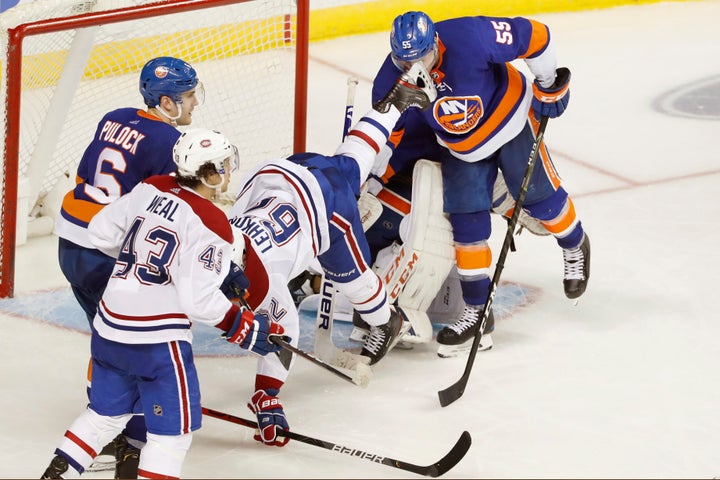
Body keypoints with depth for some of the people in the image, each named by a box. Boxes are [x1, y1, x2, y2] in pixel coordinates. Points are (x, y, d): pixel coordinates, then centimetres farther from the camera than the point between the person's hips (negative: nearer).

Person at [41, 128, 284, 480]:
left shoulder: (152, 188, 2)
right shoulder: (210, 225, -17)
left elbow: (102, 232, 8)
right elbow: (200, 301, -20)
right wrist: (246, 328, -8)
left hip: (109, 325, 8)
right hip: (157, 339, -8)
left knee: (107, 411, 23)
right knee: (175, 425, 3)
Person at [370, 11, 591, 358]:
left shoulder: (470, 38, -36)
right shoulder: (392, 82, -23)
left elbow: (533, 35, -25)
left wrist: (549, 84, -16)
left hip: (509, 118, -3)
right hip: (460, 145, 3)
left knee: (538, 195, 6)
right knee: (466, 222, -3)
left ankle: (574, 246, 39)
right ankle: (476, 310, 9)